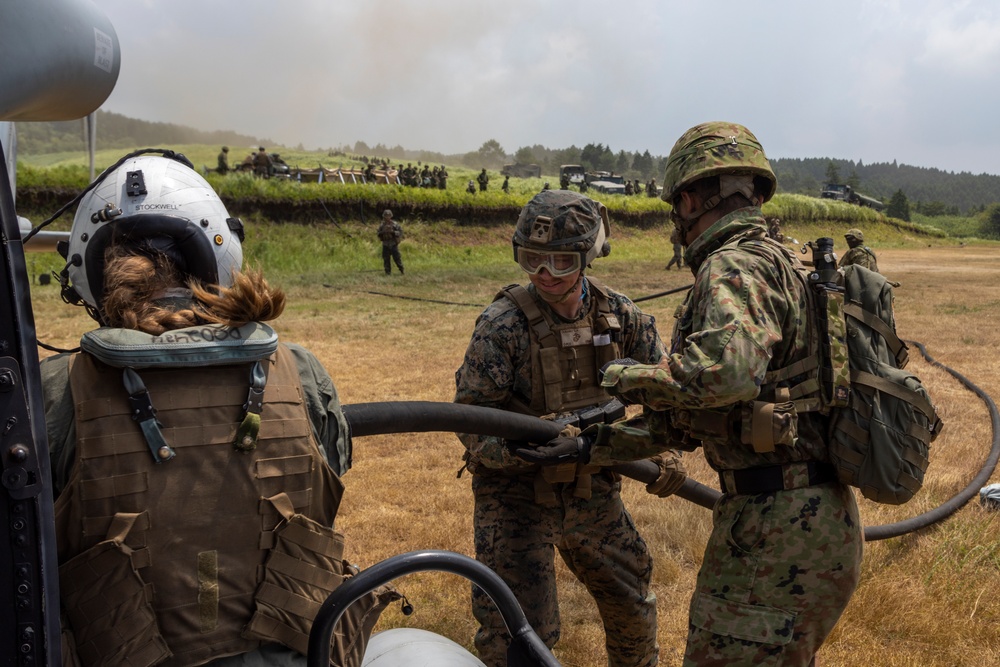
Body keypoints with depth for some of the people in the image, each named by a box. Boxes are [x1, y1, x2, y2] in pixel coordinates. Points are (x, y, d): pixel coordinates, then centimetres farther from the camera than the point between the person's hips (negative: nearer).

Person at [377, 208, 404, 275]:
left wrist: (393, 232, -20)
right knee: (386, 259, 4)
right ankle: (387, 272, 12)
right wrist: (382, 232, -11)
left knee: (397, 258, -3)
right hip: (385, 245, 3)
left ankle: (401, 271, 9)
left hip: (393, 244, -3)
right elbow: (378, 233, 12)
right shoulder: (382, 225, 6)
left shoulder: (395, 224, -5)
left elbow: (400, 232, -6)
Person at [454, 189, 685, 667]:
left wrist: (666, 450, -7)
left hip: (593, 489, 5)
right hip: (517, 495, -5)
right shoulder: (503, 324, -19)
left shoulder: (617, 314, -6)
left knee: (633, 604, 21)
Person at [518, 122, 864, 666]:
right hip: (824, 523, 10)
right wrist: (590, 446, 19)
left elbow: (725, 373, -36)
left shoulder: (734, 268, -14)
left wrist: (624, 377, -17)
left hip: (779, 534, -10)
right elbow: (686, 419, 19)